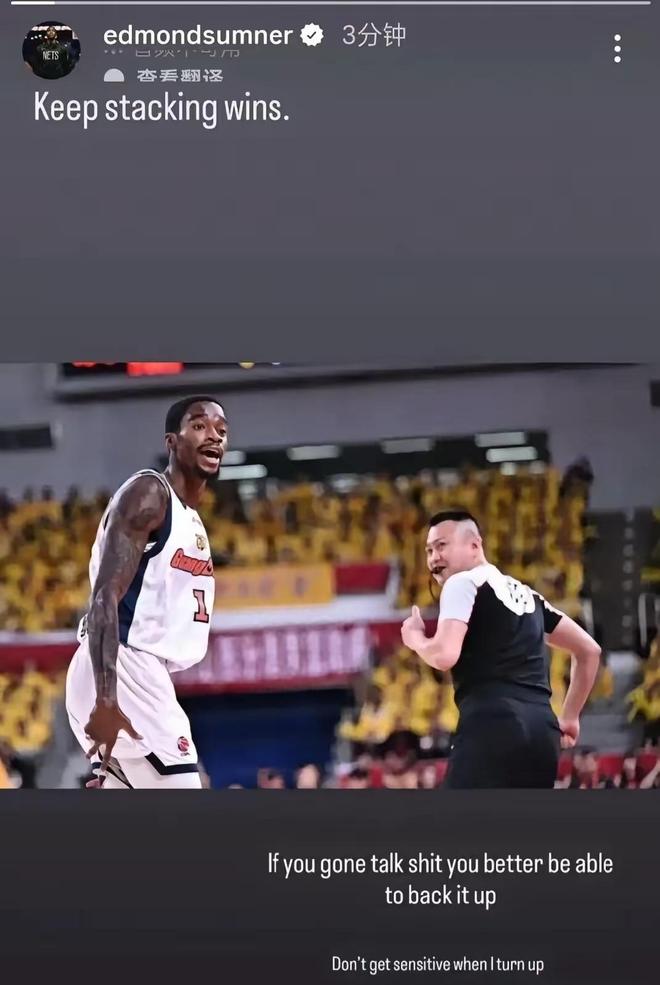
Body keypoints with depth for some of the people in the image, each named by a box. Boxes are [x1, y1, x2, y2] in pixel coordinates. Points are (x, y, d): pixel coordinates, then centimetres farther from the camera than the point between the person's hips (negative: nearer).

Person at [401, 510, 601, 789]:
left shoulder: (463, 583, 3)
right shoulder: (526, 595, 27)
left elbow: (445, 655, -11)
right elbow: (589, 650, 31)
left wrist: (414, 638, 10)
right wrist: (569, 718, 31)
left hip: (492, 726, -8)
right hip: (542, 732, 8)